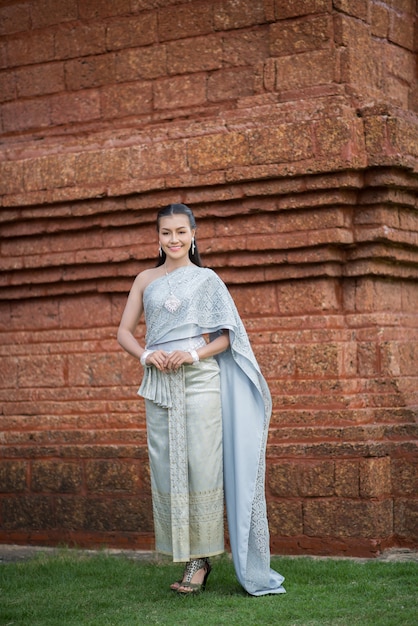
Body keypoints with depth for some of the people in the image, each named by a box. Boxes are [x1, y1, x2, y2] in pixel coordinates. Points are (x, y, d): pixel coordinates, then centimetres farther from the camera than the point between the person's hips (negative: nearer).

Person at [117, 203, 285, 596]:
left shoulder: (207, 280, 8)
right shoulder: (146, 280, 14)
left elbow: (226, 336, 4)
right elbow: (124, 332, 12)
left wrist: (194, 353, -13)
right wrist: (146, 355, -7)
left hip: (200, 378, -3)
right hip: (159, 383, 3)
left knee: (202, 464, -8)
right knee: (166, 467, 1)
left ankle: (201, 559, -1)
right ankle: (186, 557, 9)